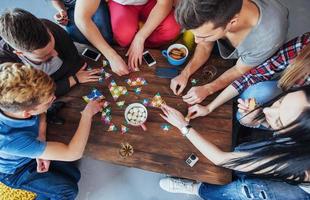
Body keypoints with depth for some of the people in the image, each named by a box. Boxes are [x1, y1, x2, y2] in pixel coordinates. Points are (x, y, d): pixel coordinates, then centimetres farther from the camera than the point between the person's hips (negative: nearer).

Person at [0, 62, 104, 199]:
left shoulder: (15, 102, -31)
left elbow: (40, 115, -6)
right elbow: (74, 153, -41)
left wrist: (41, 149, -19)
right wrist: (87, 114, -32)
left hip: (31, 154, 5)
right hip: (16, 171, -5)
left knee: (73, 175, 7)